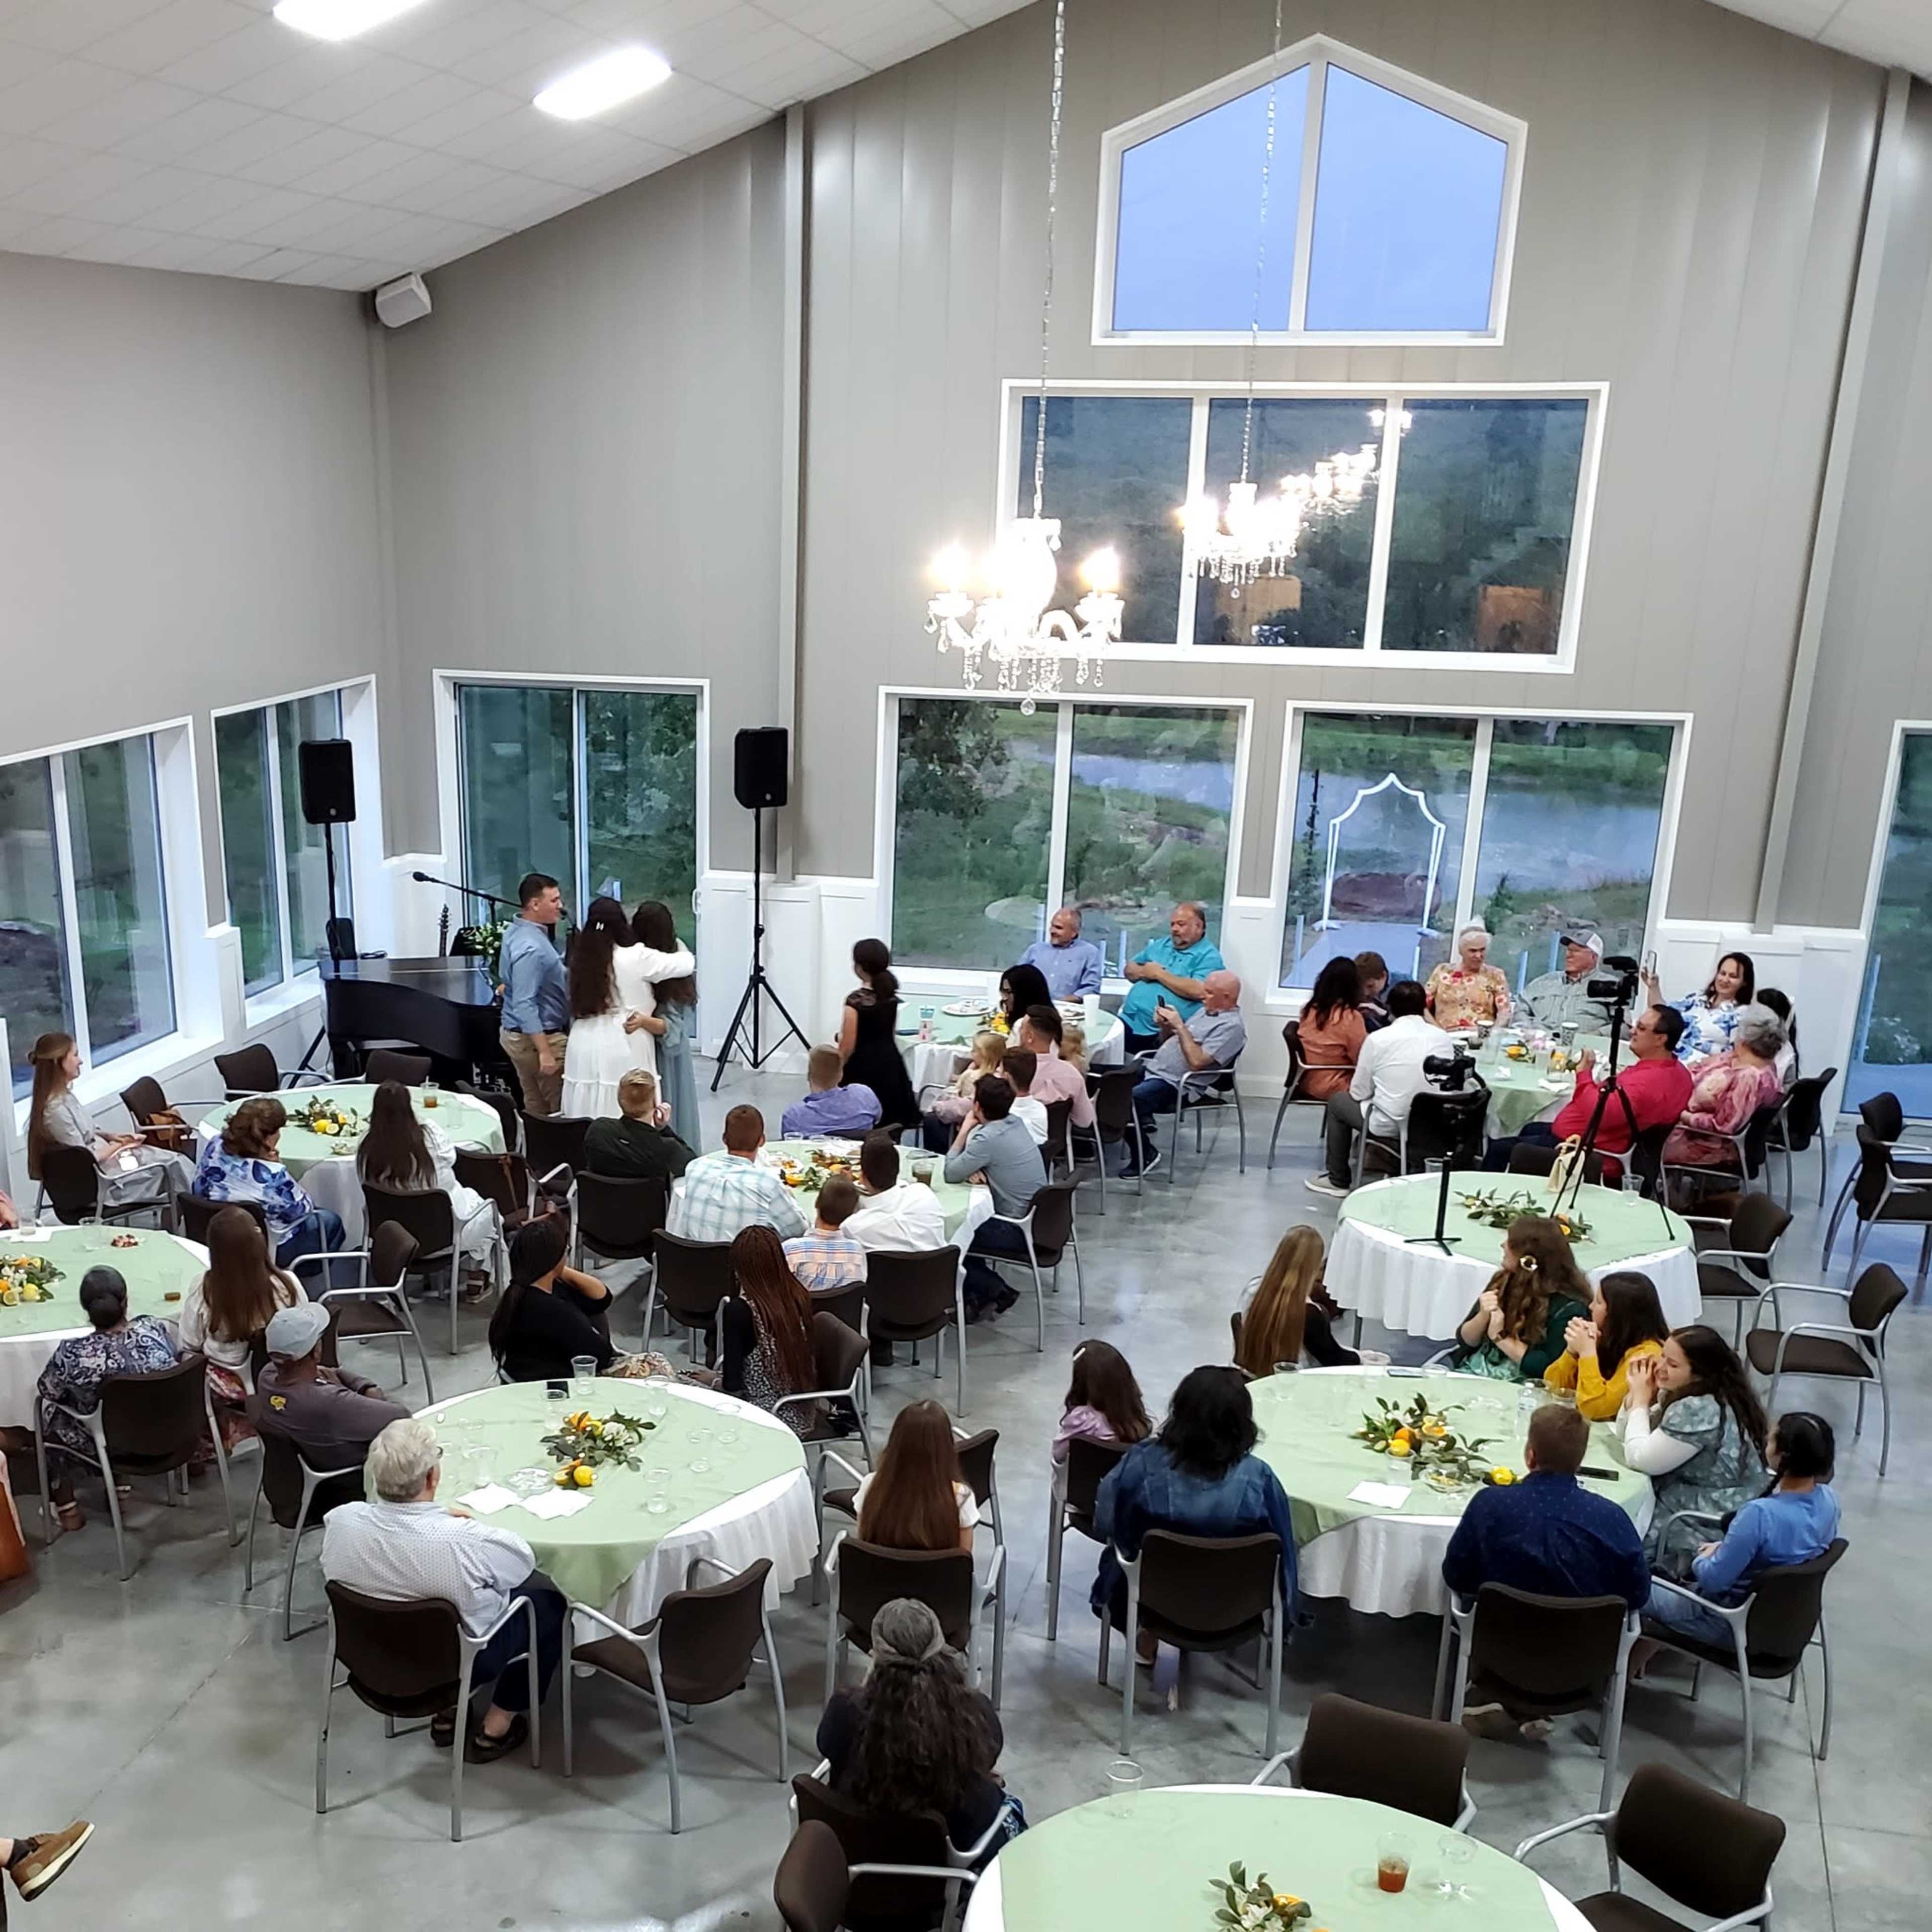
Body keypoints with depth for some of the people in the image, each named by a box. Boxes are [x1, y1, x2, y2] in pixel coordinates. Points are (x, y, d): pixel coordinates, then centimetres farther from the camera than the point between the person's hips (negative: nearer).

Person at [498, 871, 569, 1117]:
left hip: (515, 1033, 10)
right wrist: (545, 1052, -29)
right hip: (537, 1036, -10)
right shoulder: (531, 948, -26)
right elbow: (525, 1005, -29)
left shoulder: (516, 930, 6)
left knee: (536, 1109, 16)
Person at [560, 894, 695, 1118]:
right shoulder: (637, 958, -9)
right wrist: (680, 948, 19)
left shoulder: (581, 959, 4)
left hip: (583, 1051, 5)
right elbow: (686, 964, -3)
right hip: (623, 1055, -5)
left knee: (586, 1125, 6)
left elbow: (574, 1010, 7)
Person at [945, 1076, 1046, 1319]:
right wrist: (973, 1169, -8)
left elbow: (950, 1173, -15)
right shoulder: (1015, 1123, 2)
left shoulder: (988, 1139, -24)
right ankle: (978, 1292, 22)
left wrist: (964, 1131, -8)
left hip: (1020, 1233, -9)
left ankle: (996, 1292, 10)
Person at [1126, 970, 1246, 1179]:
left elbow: (1197, 1062, -22)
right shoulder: (1206, 1011, 17)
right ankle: (1144, 1120, 6)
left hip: (1176, 1085, -10)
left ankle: (1145, 1155, -8)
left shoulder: (1232, 1026, -13)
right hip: (1154, 1068, 10)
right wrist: (1166, 1026, 3)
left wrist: (1180, 1026, -19)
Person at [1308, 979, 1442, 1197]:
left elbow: (1359, 1093, -4)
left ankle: (1337, 1180, 30)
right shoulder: (1442, 1038, -1)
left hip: (1389, 1126, -5)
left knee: (1337, 1101, 23)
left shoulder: (1378, 1039, -10)